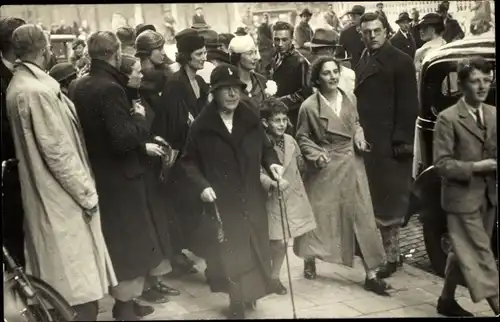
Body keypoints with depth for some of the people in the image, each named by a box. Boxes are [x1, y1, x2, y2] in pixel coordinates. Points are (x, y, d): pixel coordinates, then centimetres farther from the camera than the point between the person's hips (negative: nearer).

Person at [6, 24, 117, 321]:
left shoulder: (19, 84, 8)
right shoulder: (38, 91, -21)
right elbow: (58, 151, -21)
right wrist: (87, 193, -12)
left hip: (46, 195, 10)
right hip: (62, 199, -10)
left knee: (62, 283, 18)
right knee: (80, 283, -2)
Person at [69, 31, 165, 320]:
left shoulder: (80, 86, 6)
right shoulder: (110, 88, -22)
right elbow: (123, 138, -27)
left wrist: (142, 147, 17)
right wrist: (139, 117, -9)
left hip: (97, 174, 9)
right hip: (119, 177, -9)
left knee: (117, 241, 20)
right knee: (131, 242, 6)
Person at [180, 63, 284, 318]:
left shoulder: (251, 120, 3)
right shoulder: (202, 125, -5)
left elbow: (265, 148, 16)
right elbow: (189, 161, 1)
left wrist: (272, 163, -5)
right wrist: (202, 185, -14)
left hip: (251, 198, 3)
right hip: (220, 201, -3)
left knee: (253, 248, 6)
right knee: (228, 252, -2)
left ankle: (249, 292, 25)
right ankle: (237, 299, 12)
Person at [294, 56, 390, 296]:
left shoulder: (350, 98, 2)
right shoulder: (309, 106, -11)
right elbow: (302, 138, -1)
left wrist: (359, 139, -1)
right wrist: (316, 154, -17)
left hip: (352, 165, 4)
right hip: (326, 168, -3)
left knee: (362, 217, 2)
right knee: (320, 217, 9)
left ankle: (371, 275, 8)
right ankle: (309, 260, 35)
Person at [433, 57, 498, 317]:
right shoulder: (448, 119, -13)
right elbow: (441, 163, -17)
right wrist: (477, 167, -22)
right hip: (462, 198, -7)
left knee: (463, 252, 18)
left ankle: (447, 301, 33)